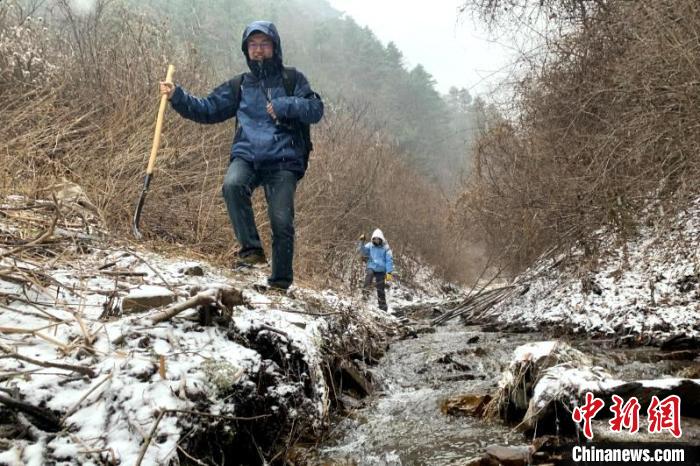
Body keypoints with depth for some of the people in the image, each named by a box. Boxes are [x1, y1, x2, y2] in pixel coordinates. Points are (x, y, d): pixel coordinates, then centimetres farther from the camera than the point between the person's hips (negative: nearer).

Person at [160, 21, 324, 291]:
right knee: (232, 185, -31)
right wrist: (177, 97, 2)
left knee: (281, 221, -13)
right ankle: (251, 248, -18)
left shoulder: (292, 80, 12)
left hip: (283, 160, -2)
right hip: (246, 157, 2)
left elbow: (316, 111, 0)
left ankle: (280, 282, 3)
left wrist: (284, 105, -16)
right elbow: (207, 110, 16)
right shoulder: (239, 86, 20)